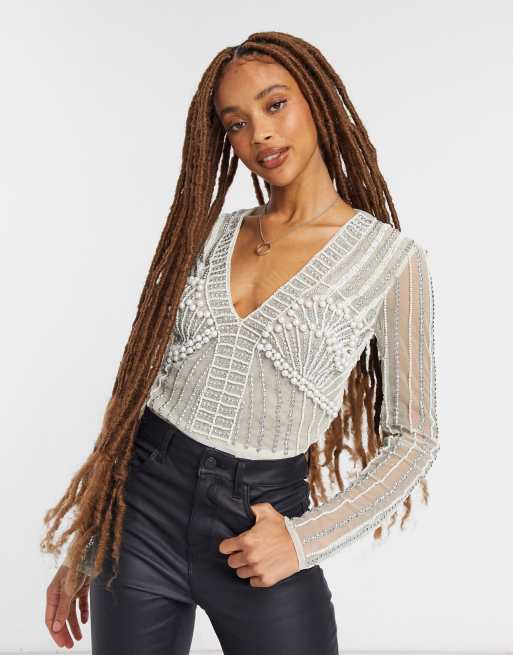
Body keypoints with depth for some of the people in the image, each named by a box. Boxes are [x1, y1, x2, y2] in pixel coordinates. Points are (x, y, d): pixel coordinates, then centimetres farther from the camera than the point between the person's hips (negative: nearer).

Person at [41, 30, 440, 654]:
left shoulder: (393, 258, -4)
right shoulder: (208, 234, 6)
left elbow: (413, 436, 0)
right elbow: (139, 381, 8)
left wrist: (304, 539, -10)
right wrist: (80, 550, 9)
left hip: (261, 522, -2)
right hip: (143, 505, 3)